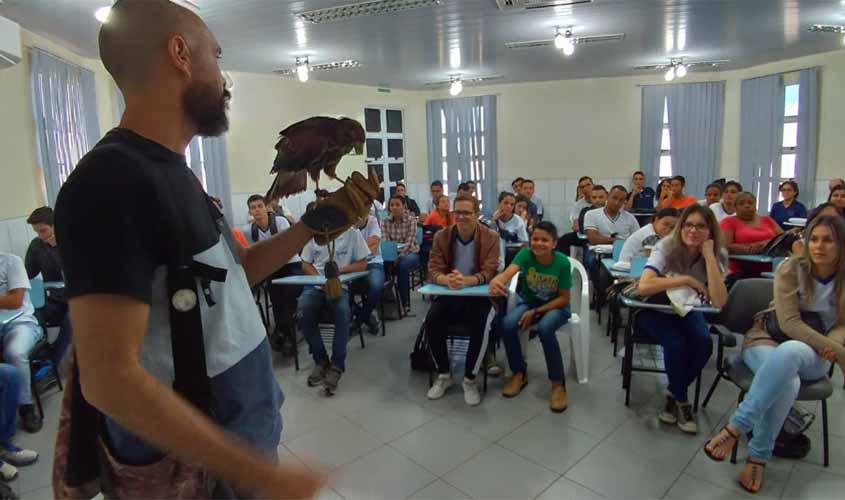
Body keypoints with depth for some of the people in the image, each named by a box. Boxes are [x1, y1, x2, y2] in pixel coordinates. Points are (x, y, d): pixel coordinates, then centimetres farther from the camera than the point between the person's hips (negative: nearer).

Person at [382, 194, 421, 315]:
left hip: (410, 253, -2)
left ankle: (405, 304, -21)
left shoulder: (411, 220, -10)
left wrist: (398, 256, -32)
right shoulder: (385, 222, 0)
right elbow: (385, 242, -8)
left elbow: (409, 242, -18)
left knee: (402, 266, -36)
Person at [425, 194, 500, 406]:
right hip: (448, 294, 2)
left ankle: (470, 379, -7)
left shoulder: (491, 237, -6)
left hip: (478, 295, -2)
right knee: (431, 320, -25)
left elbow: (489, 272, -13)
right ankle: (443, 375, -2)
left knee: (481, 325, -31)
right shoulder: (441, 237, -1)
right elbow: (433, 270, -7)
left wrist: (465, 281, -35)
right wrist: (448, 280, -32)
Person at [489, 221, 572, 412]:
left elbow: (564, 298, -13)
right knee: (507, 324, -26)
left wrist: (536, 312, -23)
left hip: (556, 306, -2)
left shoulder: (562, 262, -19)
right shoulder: (525, 254, -17)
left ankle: (558, 383, -15)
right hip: (529, 302, 3)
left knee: (545, 328, -35)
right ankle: (520, 373, -2)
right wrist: (496, 282, -61)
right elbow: (508, 273, -36)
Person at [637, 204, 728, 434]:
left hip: (687, 310, 3)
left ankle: (674, 393, 2)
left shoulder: (717, 255, -10)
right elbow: (644, 286, -36)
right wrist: (687, 279, -28)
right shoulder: (667, 247, -20)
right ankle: (682, 400, -1)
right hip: (654, 310, -3)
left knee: (704, 343, -25)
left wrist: (708, 256, -27)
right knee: (675, 343, -29)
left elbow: (719, 302, -25)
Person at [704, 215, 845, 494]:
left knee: (789, 352, -39)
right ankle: (759, 457, -22)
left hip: (813, 356, 1)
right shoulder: (790, 269, -7)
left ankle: (736, 427, -34)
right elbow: (789, 323, -13)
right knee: (787, 383, -38)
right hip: (768, 340, 0)